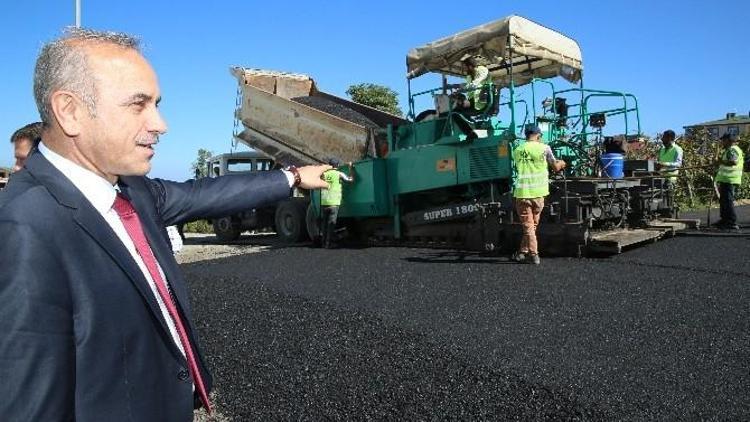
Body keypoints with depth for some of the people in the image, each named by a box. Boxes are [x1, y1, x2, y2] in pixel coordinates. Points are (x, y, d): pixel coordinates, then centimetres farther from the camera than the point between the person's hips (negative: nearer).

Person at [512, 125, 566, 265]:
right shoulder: (544, 148, 0)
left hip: (522, 192, 0)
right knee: (533, 225, 15)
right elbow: (555, 167, 9)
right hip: (538, 192, 0)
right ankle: (522, 253, 19)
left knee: (527, 226, 5)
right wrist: (561, 163, 33)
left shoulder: (517, 151, 7)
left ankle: (533, 255, 1)